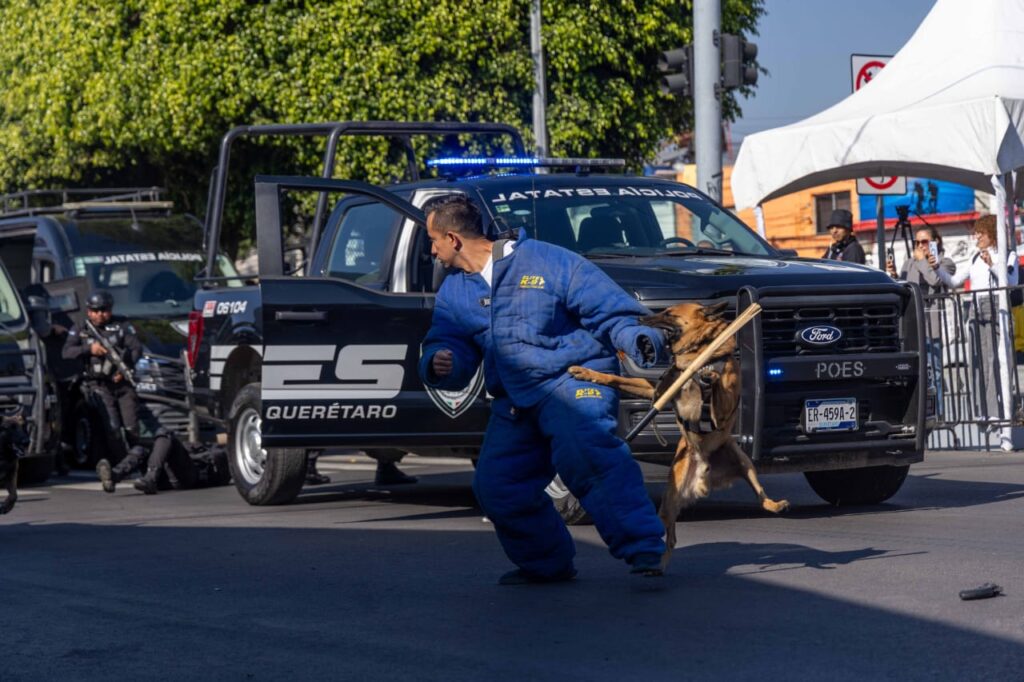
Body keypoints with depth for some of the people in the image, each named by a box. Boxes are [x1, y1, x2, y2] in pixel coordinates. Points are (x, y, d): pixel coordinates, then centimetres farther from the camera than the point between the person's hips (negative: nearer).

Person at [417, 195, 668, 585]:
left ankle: (643, 549, -36)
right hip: (515, 404, 7)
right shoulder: (454, 293, 14)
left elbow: (606, 305, -8)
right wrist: (441, 365, -16)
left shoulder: (545, 262, -5)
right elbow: (447, 346, 9)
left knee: (586, 453, -31)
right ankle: (547, 564, 23)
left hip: (574, 381, -7)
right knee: (496, 487, 2)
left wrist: (633, 337, -25)